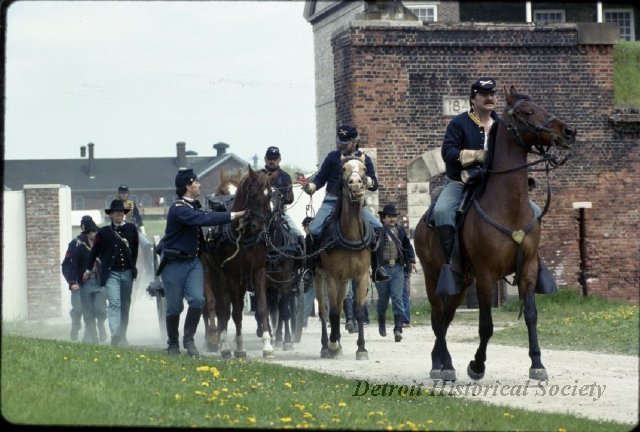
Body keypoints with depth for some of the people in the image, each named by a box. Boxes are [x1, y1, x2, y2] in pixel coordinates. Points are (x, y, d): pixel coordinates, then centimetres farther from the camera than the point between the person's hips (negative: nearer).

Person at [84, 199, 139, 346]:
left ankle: (122, 336, 22)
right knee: (114, 303, -17)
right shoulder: (104, 232, -1)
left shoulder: (131, 229, 4)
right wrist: (88, 270, 14)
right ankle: (115, 335, -27)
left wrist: (133, 267, 11)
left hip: (127, 273, 3)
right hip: (111, 273, -3)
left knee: (125, 306, 11)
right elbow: (94, 251, 8)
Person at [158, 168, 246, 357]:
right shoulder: (179, 209, -19)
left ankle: (189, 339, 4)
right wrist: (231, 216, -33)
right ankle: (173, 344, 19)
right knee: (175, 306, 3)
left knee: (197, 300, -11)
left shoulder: (194, 206, 11)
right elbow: (202, 220, -31)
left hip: (193, 261, 7)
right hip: (174, 263, -7)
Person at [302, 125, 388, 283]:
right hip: (332, 201, -1)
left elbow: (374, 185, 5)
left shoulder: (364, 159, 6)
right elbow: (321, 178, 9)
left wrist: (368, 182, -19)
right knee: (314, 229, -23)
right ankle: (312, 266, -7)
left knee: (378, 228, -17)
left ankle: (376, 266, -4)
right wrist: (311, 187, -12)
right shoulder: (333, 157, 5)